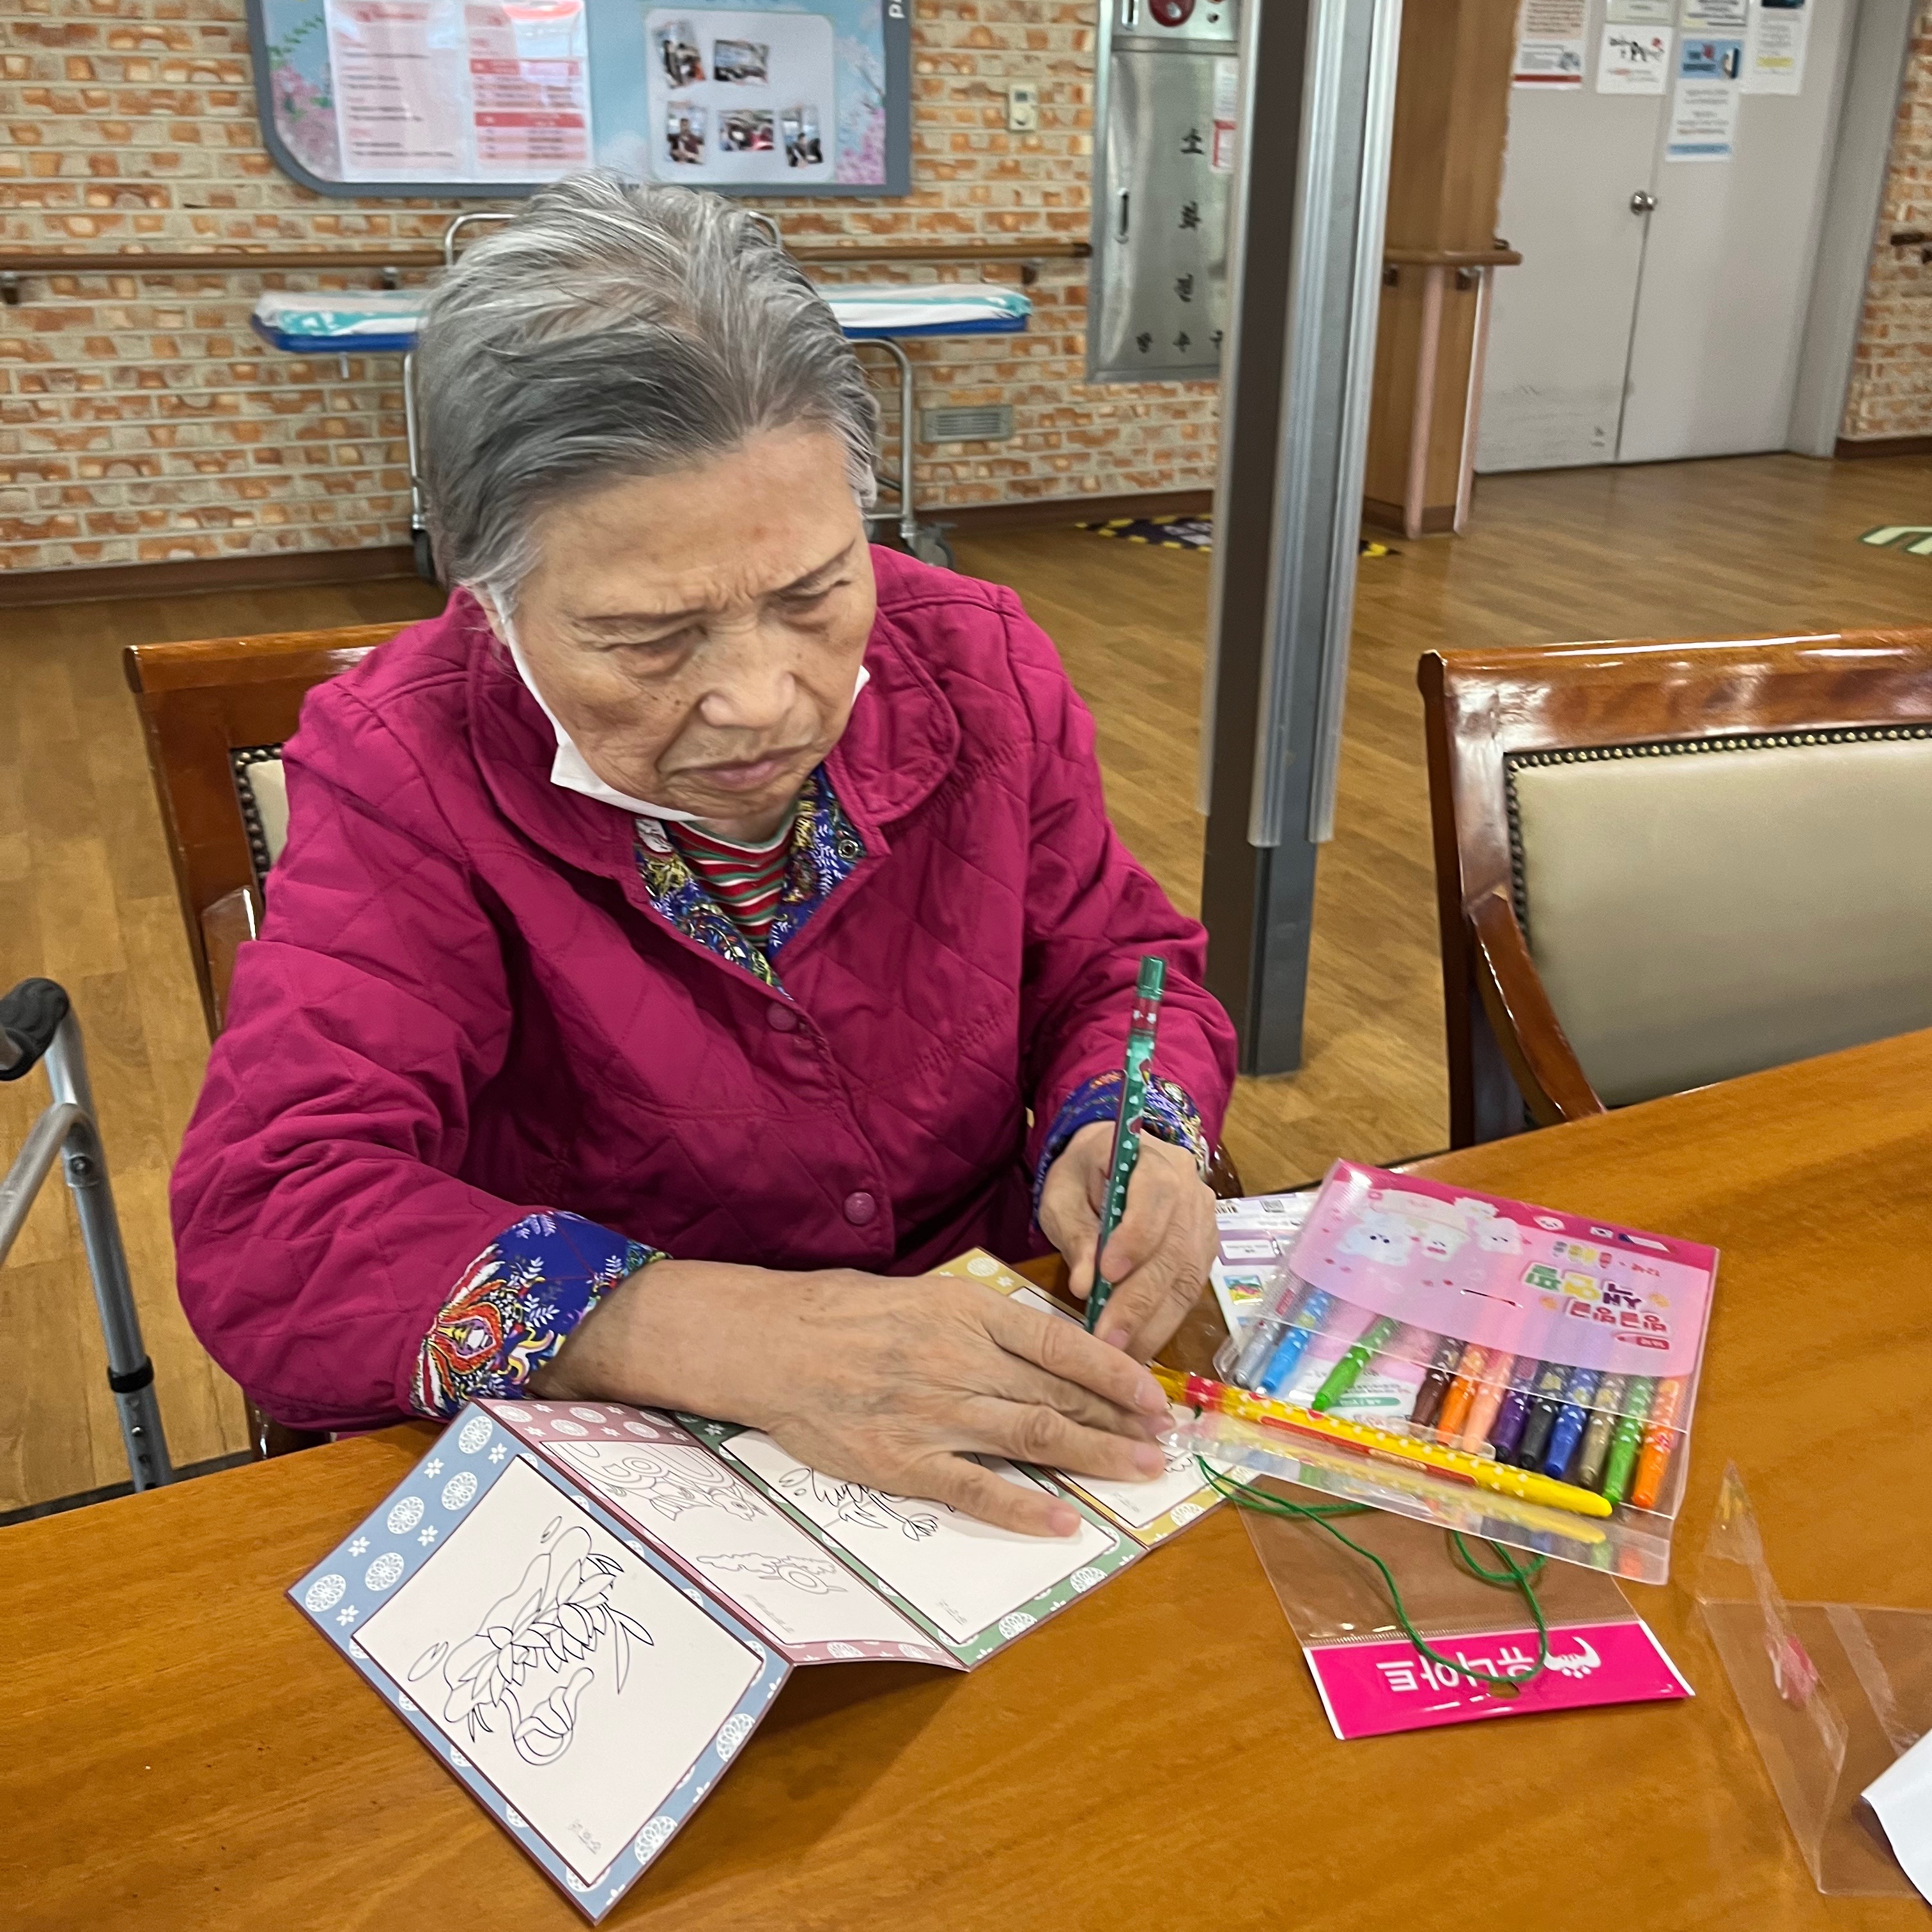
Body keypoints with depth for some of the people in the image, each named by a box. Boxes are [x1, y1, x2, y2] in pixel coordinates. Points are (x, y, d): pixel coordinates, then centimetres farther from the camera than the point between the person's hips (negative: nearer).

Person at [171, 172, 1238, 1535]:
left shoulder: (976, 667, -3)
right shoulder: (403, 774, -12)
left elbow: (1121, 964, 7)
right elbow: (267, 1227, -20)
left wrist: (1130, 1136, -16)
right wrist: (742, 1338, -33)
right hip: (596, 1487, -1)